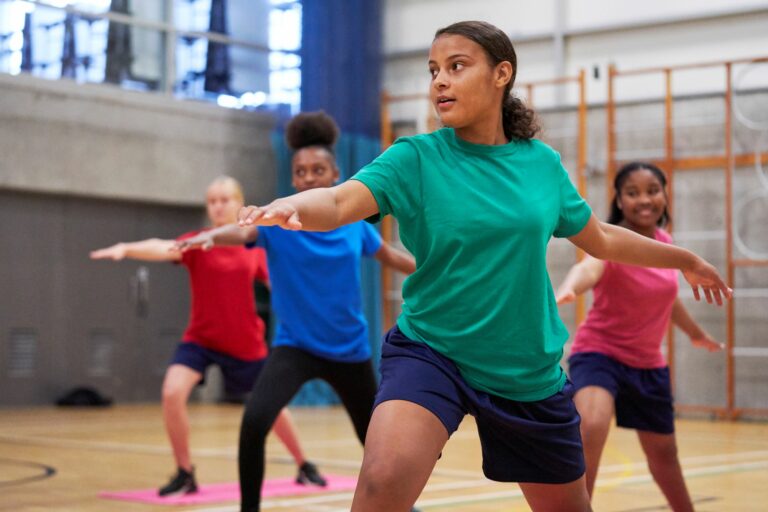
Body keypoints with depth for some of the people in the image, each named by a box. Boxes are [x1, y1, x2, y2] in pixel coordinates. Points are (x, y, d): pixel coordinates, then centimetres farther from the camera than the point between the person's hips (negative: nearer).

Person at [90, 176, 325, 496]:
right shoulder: (197, 243, -10)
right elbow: (163, 248, -31)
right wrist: (126, 248, -49)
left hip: (246, 343, 2)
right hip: (200, 339, -1)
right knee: (172, 394, -23)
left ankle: (304, 467, 38)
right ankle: (185, 474, -4)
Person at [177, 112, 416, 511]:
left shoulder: (354, 222, -2)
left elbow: (394, 258, 15)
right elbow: (244, 231, -33)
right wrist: (213, 235, -54)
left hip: (348, 348, 2)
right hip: (294, 344, -2)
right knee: (254, 421, -25)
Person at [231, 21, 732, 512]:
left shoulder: (542, 162, 1)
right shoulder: (415, 158, -9)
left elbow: (602, 239, 18)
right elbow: (338, 202, -27)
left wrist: (686, 259, 29)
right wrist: (286, 207, -49)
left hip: (528, 372, 4)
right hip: (430, 351, -3)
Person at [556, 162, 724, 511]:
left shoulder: (664, 240, -1)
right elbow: (589, 268, -47)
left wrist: (696, 333, 33)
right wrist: (567, 289, -70)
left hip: (648, 364, 6)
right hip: (600, 353, -6)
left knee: (663, 451, 20)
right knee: (591, 428, -33)